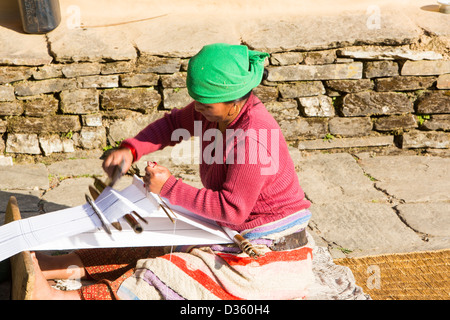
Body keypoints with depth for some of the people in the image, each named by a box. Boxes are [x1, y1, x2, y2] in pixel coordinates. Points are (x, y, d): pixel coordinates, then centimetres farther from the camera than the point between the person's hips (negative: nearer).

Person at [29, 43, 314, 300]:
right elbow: (174, 123, 12)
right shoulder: (219, 110, -4)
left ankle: (56, 297, -19)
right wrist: (132, 149, -4)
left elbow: (232, 208, -27)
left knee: (168, 275, -18)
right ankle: (46, 266, 6)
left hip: (271, 257, -9)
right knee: (155, 249, 4)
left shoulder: (254, 139, -30)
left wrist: (170, 188, -23)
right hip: (237, 238, 9)